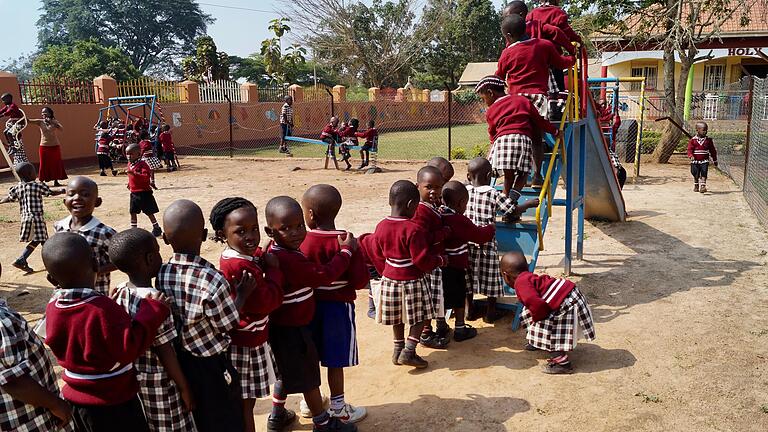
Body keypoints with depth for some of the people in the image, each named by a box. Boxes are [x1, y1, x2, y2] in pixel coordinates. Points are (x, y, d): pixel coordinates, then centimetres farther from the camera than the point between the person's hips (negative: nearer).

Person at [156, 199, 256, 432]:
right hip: (211, 367, -5)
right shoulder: (213, 281, -30)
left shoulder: (161, 275, -12)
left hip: (178, 361, 5)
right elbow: (227, 325, -17)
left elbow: (170, 318, -1)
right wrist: (242, 293, -4)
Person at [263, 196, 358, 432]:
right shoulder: (288, 261, -32)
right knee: (309, 376, 10)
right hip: (292, 330, -9)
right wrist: (346, 250, -17)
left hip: (283, 326, 9)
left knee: (287, 372, 26)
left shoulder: (277, 251, -2)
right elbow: (325, 275, -28)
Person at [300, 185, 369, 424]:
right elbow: (360, 281, -17)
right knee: (335, 361, 8)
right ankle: (338, 409, 21)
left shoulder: (302, 242, -10)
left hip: (310, 304, 4)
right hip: (338, 306, -3)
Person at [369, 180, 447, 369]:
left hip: (389, 279, 7)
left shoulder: (381, 226, -3)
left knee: (397, 317, 21)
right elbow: (422, 259, -20)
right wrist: (441, 260, -3)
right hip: (412, 281, -6)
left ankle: (398, 349, 31)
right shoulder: (413, 229, -23)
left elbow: (377, 256, 6)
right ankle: (409, 351, 1)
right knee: (420, 317, 8)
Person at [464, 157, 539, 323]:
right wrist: (528, 204, 9)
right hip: (486, 242, -3)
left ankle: (470, 310, 25)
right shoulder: (494, 195, -10)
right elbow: (513, 211, -7)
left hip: (466, 241, 4)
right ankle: (490, 312, 18)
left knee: (468, 276, 15)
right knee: (490, 276, 9)